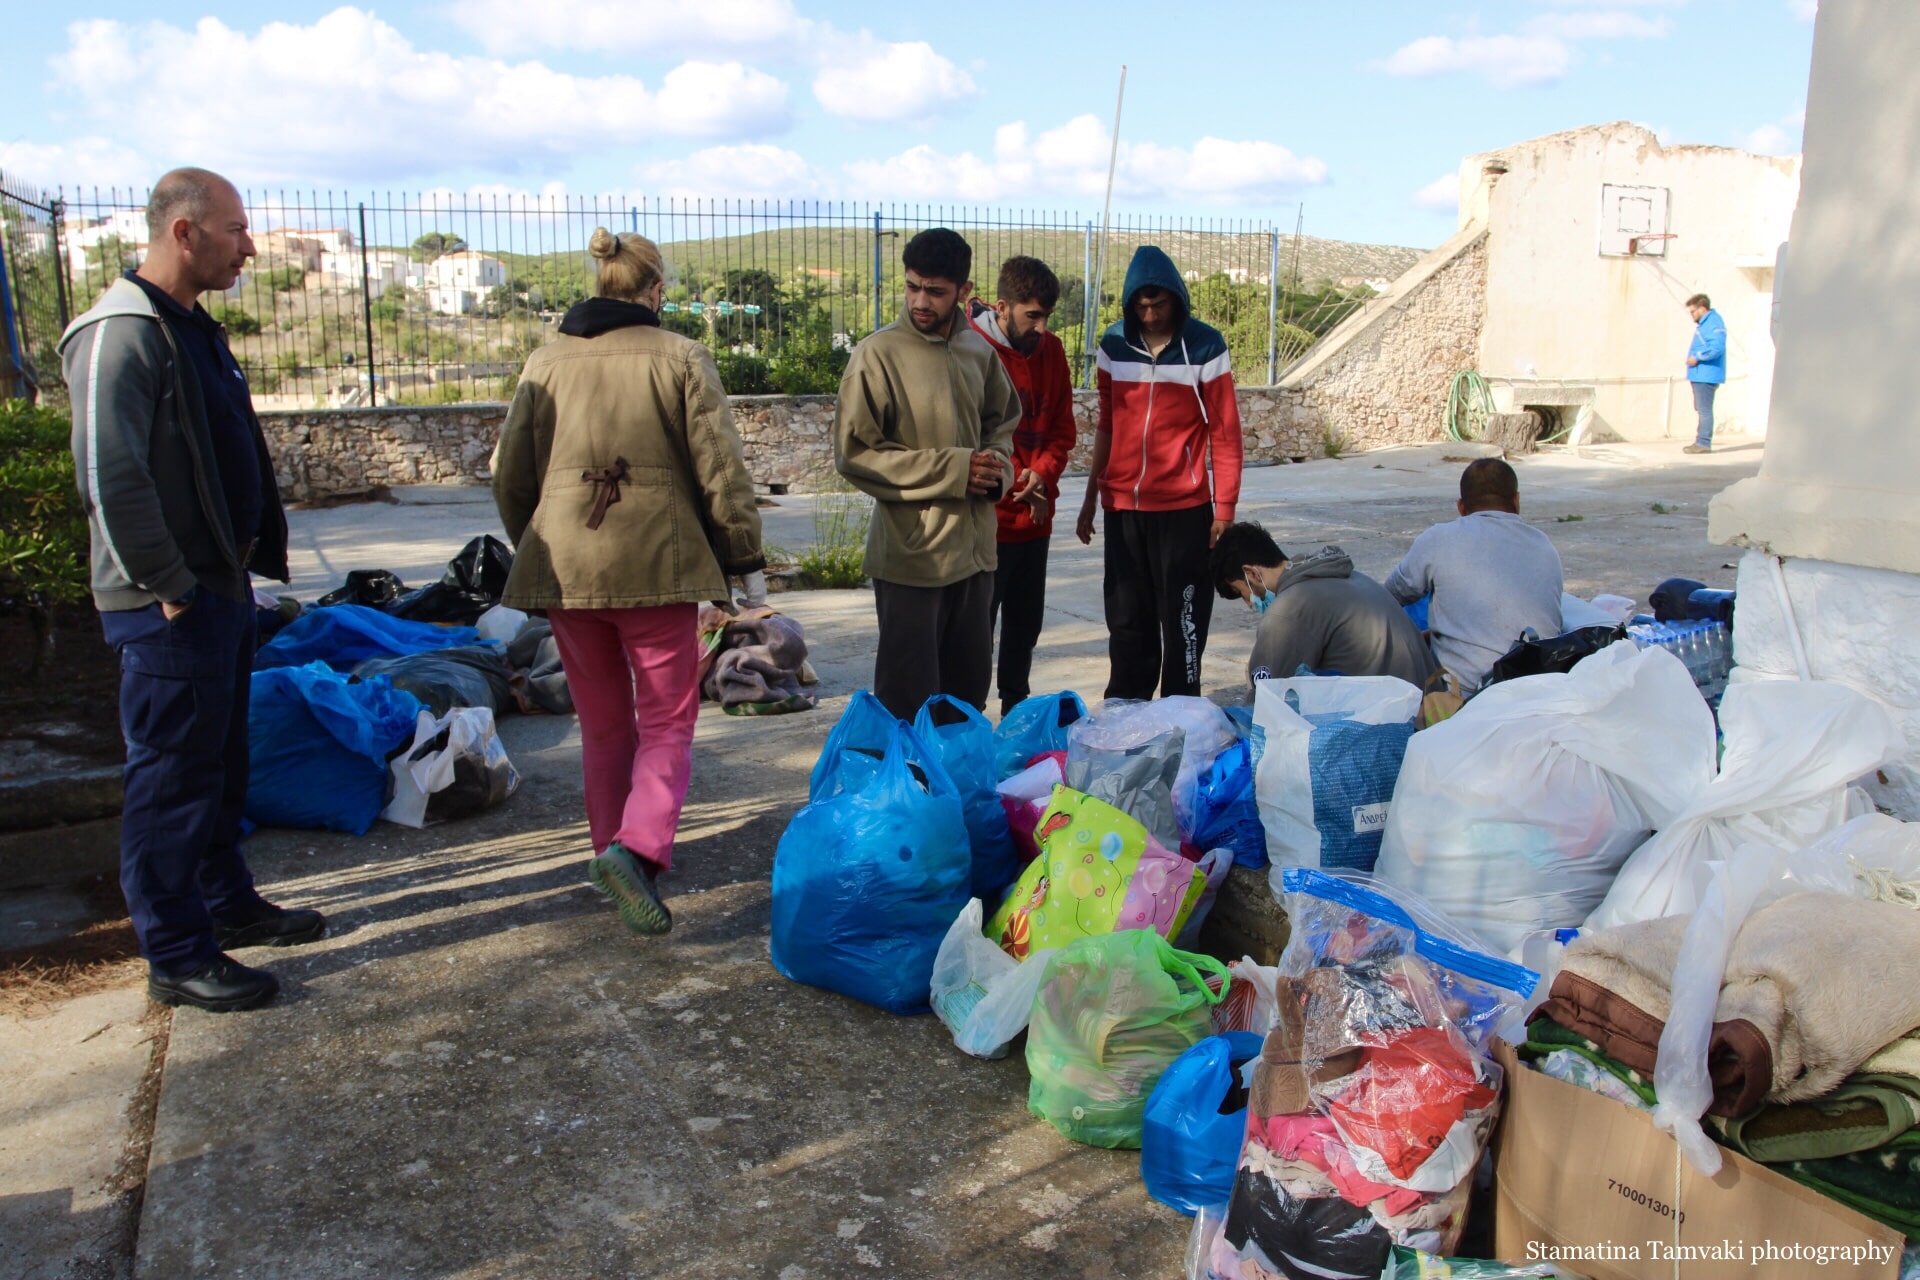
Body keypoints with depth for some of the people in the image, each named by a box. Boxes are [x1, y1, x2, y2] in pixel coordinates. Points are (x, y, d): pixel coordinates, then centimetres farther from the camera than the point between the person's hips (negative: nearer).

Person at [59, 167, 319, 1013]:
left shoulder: (192, 327, 14)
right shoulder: (121, 335, -18)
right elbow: (110, 480, -24)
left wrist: (250, 553, 15)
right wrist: (169, 586, -19)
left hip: (222, 587, 10)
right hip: (171, 606, -10)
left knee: (219, 761, 19)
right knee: (171, 775, 0)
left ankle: (227, 904, 34)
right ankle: (177, 958, 11)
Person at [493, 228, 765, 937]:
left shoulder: (545, 361, 8)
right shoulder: (680, 357, -3)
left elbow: (510, 474, 12)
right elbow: (719, 469, -5)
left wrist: (532, 549, 26)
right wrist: (747, 559, 3)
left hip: (562, 566, 4)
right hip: (655, 562, -4)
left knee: (603, 723, 17)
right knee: (666, 720, 4)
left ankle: (613, 852, 25)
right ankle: (639, 846, -17)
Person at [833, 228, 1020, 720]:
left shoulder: (978, 350, 7)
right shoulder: (878, 353, -10)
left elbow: (1002, 422, 22)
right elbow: (854, 452, -12)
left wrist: (998, 464, -2)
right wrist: (954, 469, -16)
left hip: (975, 547, 6)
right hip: (911, 553, -6)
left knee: (970, 690, 17)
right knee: (909, 698, 0)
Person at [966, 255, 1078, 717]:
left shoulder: (1050, 351, 8)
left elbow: (1063, 427, 10)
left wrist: (1043, 471, -9)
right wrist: (1011, 483, -15)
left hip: (1035, 517, 7)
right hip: (985, 518, -6)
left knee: (1025, 624, 18)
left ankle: (1017, 711, 33)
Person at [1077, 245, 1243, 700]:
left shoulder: (1204, 347, -5)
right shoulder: (1114, 344, 5)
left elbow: (1224, 433, -3)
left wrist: (1224, 508, -6)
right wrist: (1090, 498, 15)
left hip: (1184, 508, -3)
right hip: (1123, 507, 3)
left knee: (1183, 619, 4)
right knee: (1127, 619, 10)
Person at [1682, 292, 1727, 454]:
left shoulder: (1714, 323, -14)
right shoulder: (1703, 323, 18)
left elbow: (1716, 348, -25)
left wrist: (1697, 357, -17)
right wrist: (1694, 358, 11)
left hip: (1706, 375, -11)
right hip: (1700, 375, 11)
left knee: (1704, 410, -9)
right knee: (1701, 410, 16)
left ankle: (1704, 443, -7)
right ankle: (1701, 441, 23)